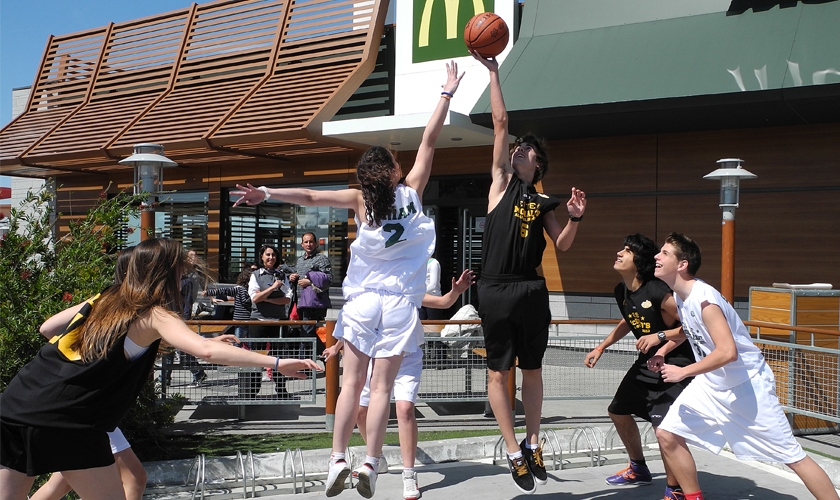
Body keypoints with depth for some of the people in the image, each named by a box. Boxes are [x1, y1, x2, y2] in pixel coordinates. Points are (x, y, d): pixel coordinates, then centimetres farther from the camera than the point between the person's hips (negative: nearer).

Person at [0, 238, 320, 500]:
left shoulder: (103, 300, 14)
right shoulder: (154, 315, -4)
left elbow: (46, 326, 28)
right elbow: (206, 350, -21)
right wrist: (274, 362, -23)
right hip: (68, 422, -6)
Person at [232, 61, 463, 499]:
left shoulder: (361, 200, -2)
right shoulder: (412, 191, 0)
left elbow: (311, 196, -10)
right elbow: (429, 141, 5)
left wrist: (267, 193, -6)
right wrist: (448, 93, 12)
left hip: (362, 300, 0)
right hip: (399, 303, 0)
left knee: (352, 383, 6)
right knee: (381, 387, 1)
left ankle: (337, 458, 2)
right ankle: (370, 464, -2)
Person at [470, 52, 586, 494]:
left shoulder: (543, 203, 13)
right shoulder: (502, 181, 8)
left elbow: (561, 246, 8)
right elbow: (500, 123, 4)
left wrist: (575, 218, -10)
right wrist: (493, 71, 2)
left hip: (532, 291, 2)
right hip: (495, 291, -2)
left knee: (532, 370, 10)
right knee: (498, 373, 5)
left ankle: (533, 444, 20)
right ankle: (514, 452, 15)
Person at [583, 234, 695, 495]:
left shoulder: (657, 292, -26)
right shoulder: (621, 291, -1)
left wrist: (660, 336, -30)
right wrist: (601, 348, 19)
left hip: (675, 363, -9)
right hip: (647, 362, 9)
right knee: (618, 412, 20)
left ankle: (675, 490, 0)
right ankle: (639, 470, 42)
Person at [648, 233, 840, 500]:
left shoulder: (703, 298, -26)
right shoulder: (680, 296, 1)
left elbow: (728, 352, -34)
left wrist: (683, 372, -25)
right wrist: (663, 350, 10)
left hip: (746, 385, -8)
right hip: (710, 385, 8)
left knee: (793, 456, -3)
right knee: (667, 435, 2)